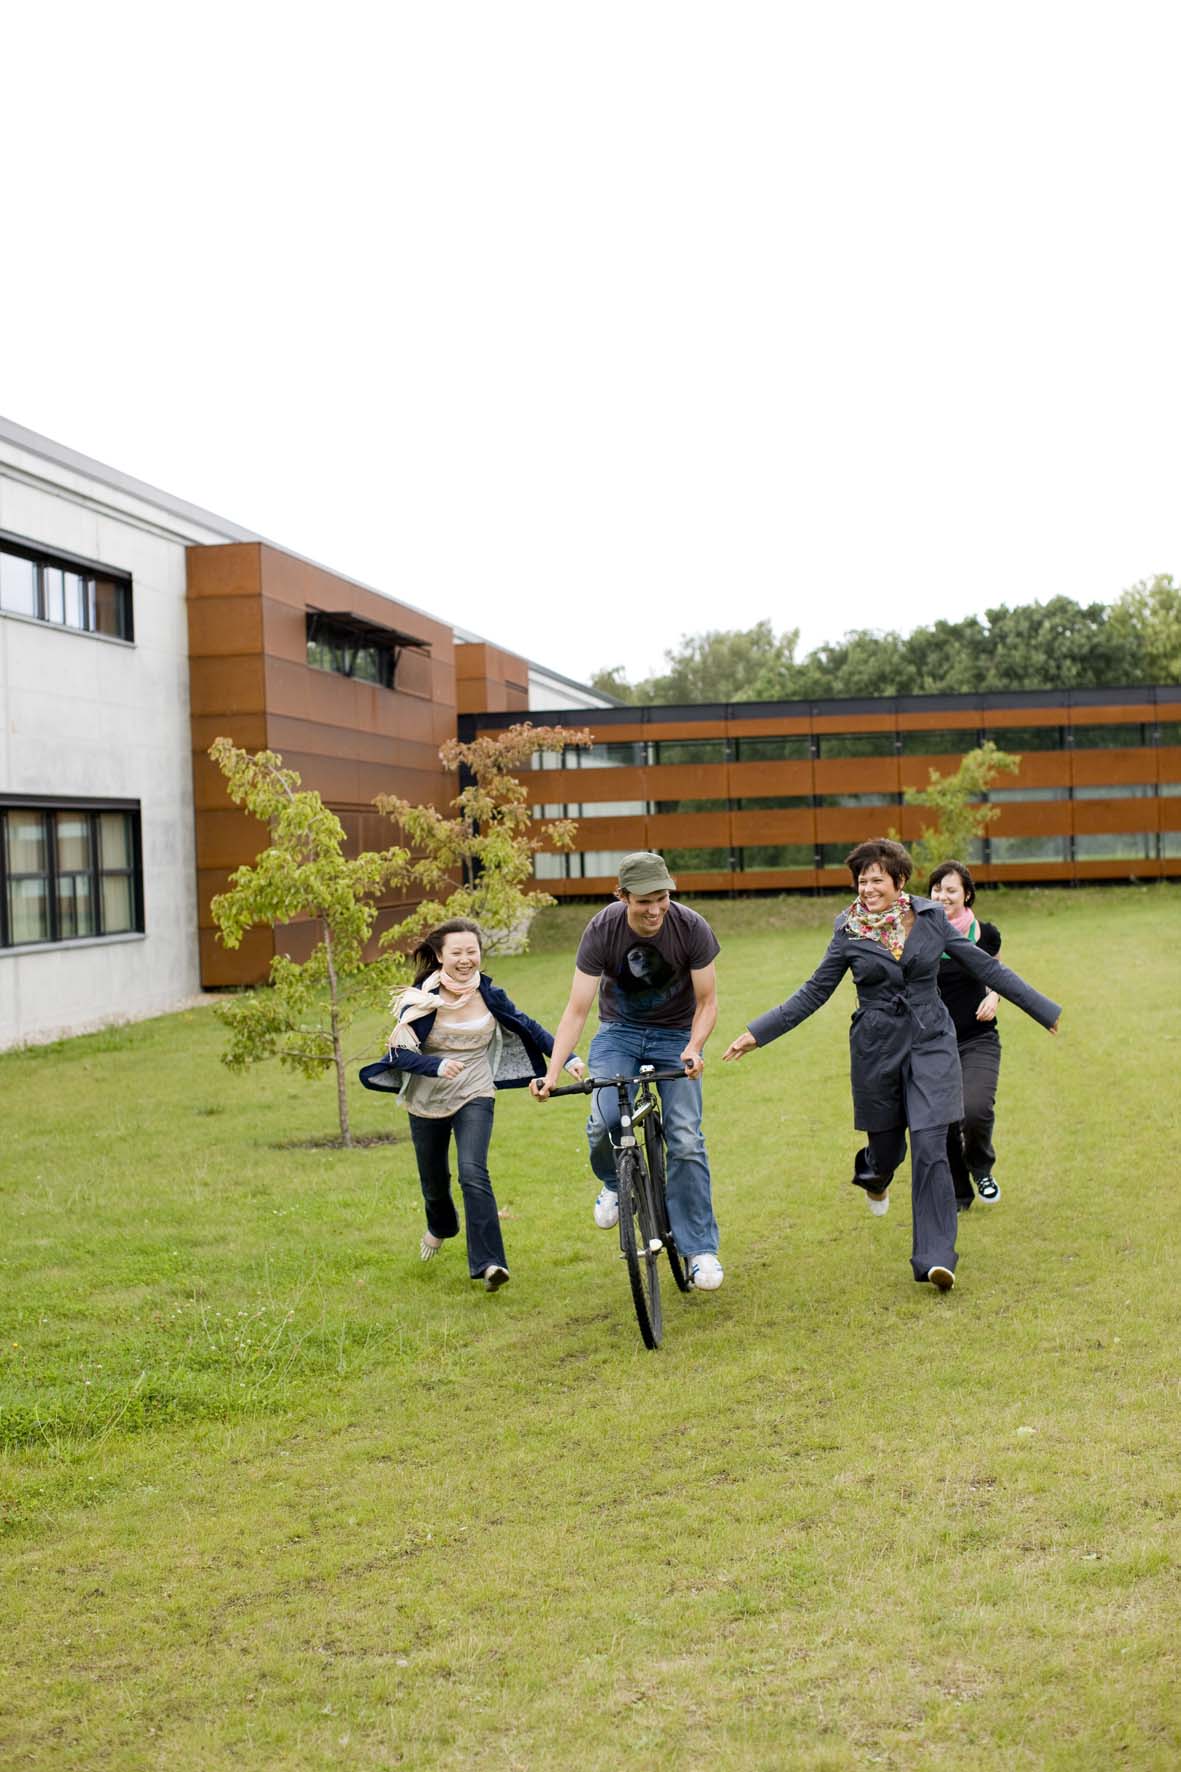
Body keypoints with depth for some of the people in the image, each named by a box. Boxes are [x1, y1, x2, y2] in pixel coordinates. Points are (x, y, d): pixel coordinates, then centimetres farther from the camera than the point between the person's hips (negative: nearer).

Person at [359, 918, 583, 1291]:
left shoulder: (489, 994, -7)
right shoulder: (422, 997, -15)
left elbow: (529, 1027, 3)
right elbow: (400, 1051, -19)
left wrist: (568, 1056, -7)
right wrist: (437, 1066, -36)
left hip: (474, 1098, 0)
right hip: (427, 1102, 0)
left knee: (473, 1174, -22)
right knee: (434, 1182, 17)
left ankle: (488, 1262, -24)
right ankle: (440, 1227, 52)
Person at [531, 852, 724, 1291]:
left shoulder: (691, 928, -21)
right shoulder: (601, 931, -22)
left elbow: (707, 1002, -12)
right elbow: (577, 1010, -22)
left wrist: (693, 1048, -31)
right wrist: (552, 1072, -33)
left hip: (675, 1035, 0)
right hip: (619, 1030, 0)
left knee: (686, 1139, -12)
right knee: (605, 1120, -25)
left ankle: (700, 1250, 1)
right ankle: (614, 1184, 10)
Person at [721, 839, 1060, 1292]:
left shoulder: (930, 918, -1)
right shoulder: (849, 933, -2)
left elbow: (983, 966, 6)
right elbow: (813, 993, 4)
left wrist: (1043, 1010, 10)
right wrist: (757, 1033, -2)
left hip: (931, 1043, -1)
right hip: (877, 1049, 1)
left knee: (930, 1149, -11)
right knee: (887, 1146, 12)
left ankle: (934, 1257, -3)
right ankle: (872, 1173, 52)